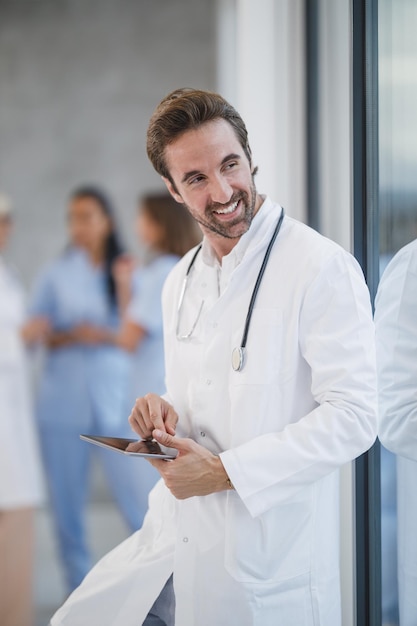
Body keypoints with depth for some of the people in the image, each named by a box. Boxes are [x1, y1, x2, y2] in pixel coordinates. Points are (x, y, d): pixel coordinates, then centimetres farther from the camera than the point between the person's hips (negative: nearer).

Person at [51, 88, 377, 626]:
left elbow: (355, 415, -19)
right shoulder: (181, 281, 11)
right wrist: (165, 414, -1)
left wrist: (227, 471, -20)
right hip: (174, 541, 7)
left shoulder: (323, 268, -15)